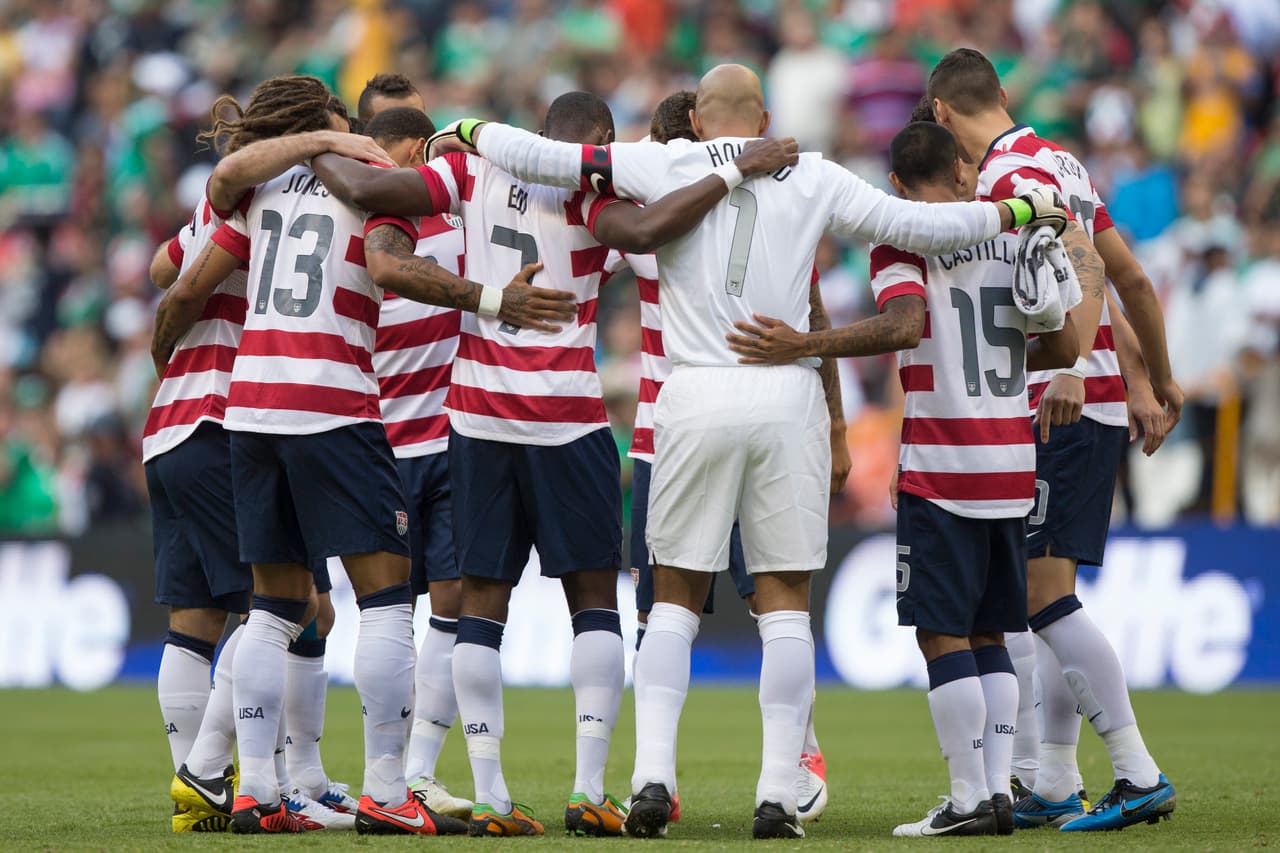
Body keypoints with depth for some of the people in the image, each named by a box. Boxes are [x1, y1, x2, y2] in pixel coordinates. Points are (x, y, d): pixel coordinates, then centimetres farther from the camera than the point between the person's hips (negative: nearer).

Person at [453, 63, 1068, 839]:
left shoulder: (666, 167, 4)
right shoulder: (813, 180, 6)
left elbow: (544, 158, 4)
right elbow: (918, 226, 6)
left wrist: (474, 131, 23)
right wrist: (1016, 211, 18)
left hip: (695, 398, 0)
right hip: (787, 398, 0)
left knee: (676, 599, 10)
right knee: (786, 601, 6)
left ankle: (653, 774, -4)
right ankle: (778, 797, 0)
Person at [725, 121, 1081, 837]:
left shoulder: (901, 239, -6)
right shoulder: (1015, 233, 9)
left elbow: (904, 324, -24)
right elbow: (1064, 347, 8)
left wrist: (804, 346, -23)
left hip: (941, 471, -5)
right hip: (1013, 466, 5)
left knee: (943, 632, -1)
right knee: (988, 634, 13)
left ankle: (971, 797, -4)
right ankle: (1000, 790, 8)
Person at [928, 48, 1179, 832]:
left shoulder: (1011, 174, -10)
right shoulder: (1054, 162, 17)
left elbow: (1083, 263, -25)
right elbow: (1131, 279, 21)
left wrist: (1074, 368, -35)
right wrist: (1153, 382, 30)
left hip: (1063, 408, -10)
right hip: (1093, 406, 10)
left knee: (1044, 592, -12)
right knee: (1044, 592, 12)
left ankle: (1141, 777, -16)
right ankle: (1055, 788, 13)